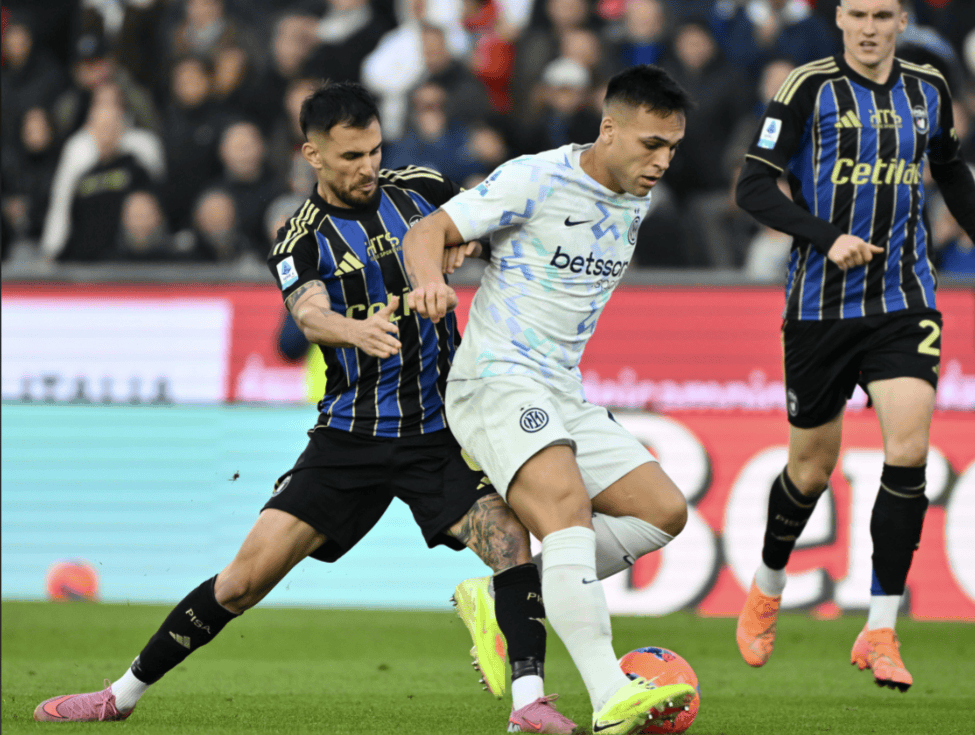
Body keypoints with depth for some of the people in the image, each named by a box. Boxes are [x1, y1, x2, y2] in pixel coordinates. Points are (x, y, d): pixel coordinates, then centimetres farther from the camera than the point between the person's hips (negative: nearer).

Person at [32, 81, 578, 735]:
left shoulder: (420, 189, 2)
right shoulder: (301, 240, -6)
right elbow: (311, 314, -26)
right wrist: (357, 331, -48)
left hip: (441, 434, 2)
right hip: (350, 435, -2)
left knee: (511, 540, -23)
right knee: (249, 575, -6)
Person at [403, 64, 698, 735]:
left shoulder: (636, 201, 12)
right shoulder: (536, 179, -11)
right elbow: (428, 231, -15)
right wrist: (430, 279, -34)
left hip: (565, 396, 9)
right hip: (497, 379, -9)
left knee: (664, 510, 3)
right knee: (566, 505, -29)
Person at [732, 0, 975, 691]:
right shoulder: (812, 88, -7)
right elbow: (754, 187, -9)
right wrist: (827, 237, -21)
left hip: (904, 303, 2)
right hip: (822, 304, -2)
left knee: (910, 448, -15)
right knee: (812, 468, 7)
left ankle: (880, 633, -9)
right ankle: (766, 593, 36)